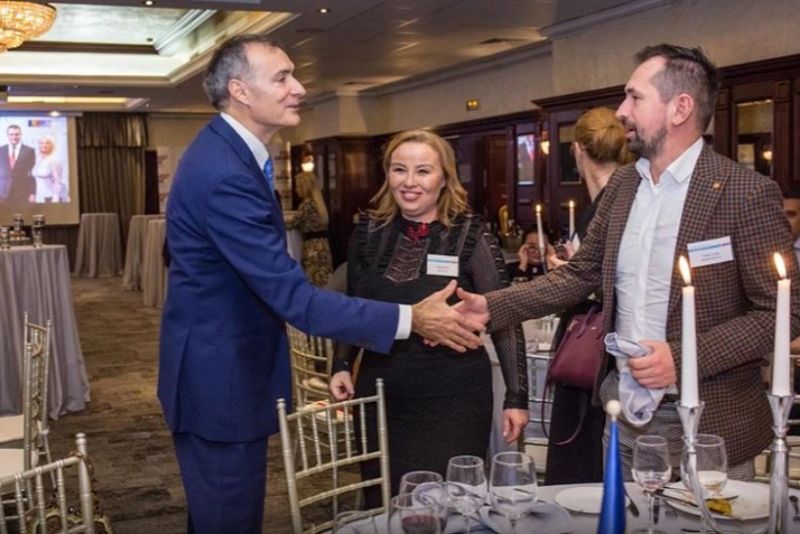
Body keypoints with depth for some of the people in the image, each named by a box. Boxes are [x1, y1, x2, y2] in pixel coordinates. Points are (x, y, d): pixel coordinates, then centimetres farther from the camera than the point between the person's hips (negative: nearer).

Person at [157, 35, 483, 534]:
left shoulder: (228, 151, 7)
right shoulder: (224, 173, -27)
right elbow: (293, 296, -29)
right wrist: (411, 318, -26)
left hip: (222, 369, 10)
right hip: (222, 378, -10)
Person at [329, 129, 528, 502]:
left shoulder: (470, 237, -8)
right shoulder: (368, 233, 2)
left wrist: (516, 396, -6)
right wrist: (342, 365, 5)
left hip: (453, 400, -3)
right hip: (381, 396, 3)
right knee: (382, 506, 13)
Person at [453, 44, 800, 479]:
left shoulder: (747, 193, -13)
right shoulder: (623, 184, 5)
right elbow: (579, 274, 11)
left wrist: (685, 358, -21)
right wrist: (492, 307, 2)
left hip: (709, 423, -5)